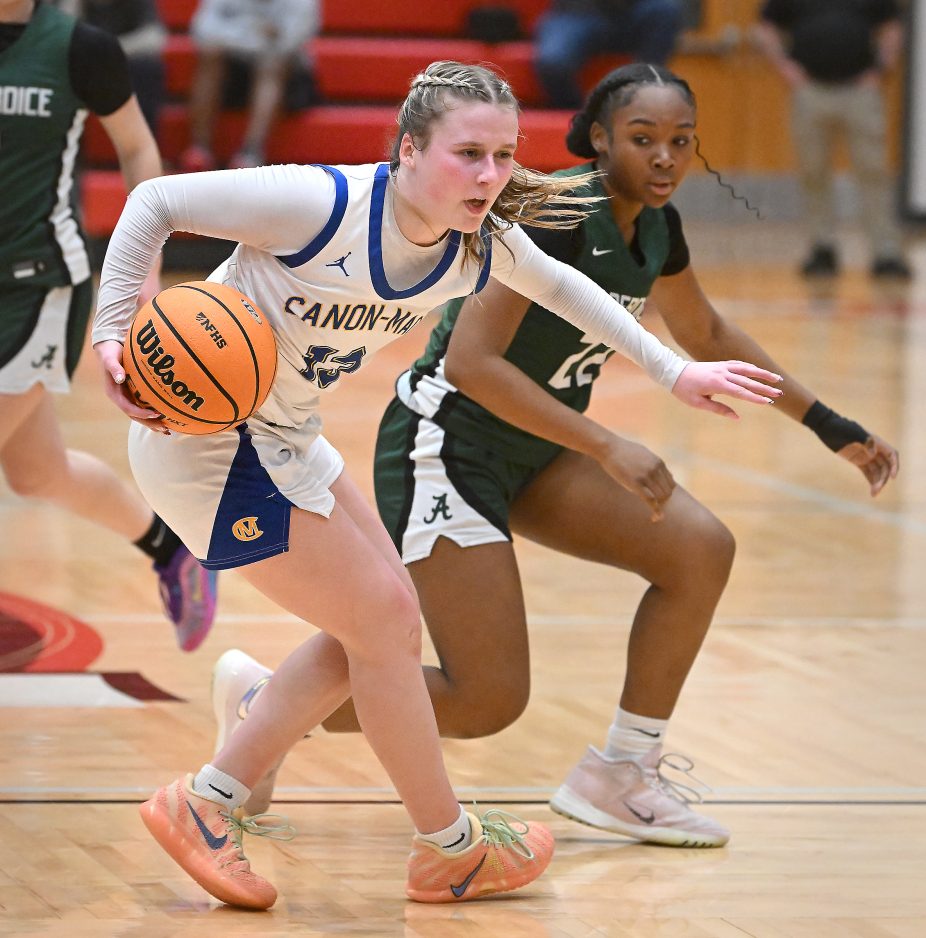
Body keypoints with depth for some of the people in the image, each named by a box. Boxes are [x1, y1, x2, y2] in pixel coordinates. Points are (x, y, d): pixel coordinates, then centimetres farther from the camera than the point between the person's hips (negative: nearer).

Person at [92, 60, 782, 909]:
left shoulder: (481, 246, -8)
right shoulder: (322, 205, -30)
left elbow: (561, 287, 14)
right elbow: (155, 203, -22)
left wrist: (673, 369, 17)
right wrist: (115, 337, -27)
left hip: (282, 440, 9)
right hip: (205, 438, -9)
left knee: (380, 619, 12)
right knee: (382, 617, -5)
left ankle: (205, 804, 20)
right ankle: (450, 852, 12)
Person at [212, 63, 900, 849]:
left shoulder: (654, 226, 1)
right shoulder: (554, 213, -24)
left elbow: (705, 334, 21)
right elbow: (471, 362, -31)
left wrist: (828, 425, 19)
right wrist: (606, 447, -33)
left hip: (532, 451, 8)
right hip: (448, 443, -8)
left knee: (700, 548, -9)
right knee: (490, 700, -11)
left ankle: (619, 775, 4)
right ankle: (263, 700, 9)